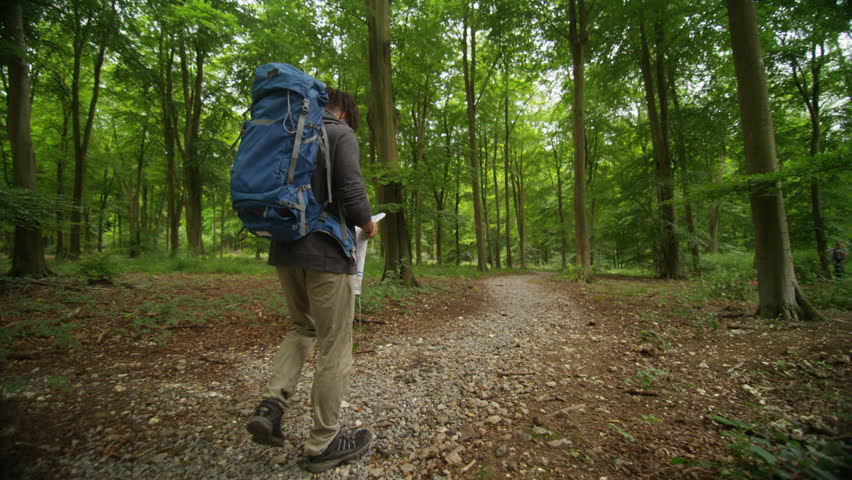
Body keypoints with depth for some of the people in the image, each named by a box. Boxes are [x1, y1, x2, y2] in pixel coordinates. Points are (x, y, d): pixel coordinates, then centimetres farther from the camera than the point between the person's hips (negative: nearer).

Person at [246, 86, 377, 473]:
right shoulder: (340, 134, -5)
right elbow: (352, 193, -18)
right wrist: (367, 225, 1)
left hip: (284, 251, 7)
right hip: (326, 253, -7)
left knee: (303, 328, 25)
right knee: (334, 347, 5)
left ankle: (272, 404, 11)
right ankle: (323, 443, 17)